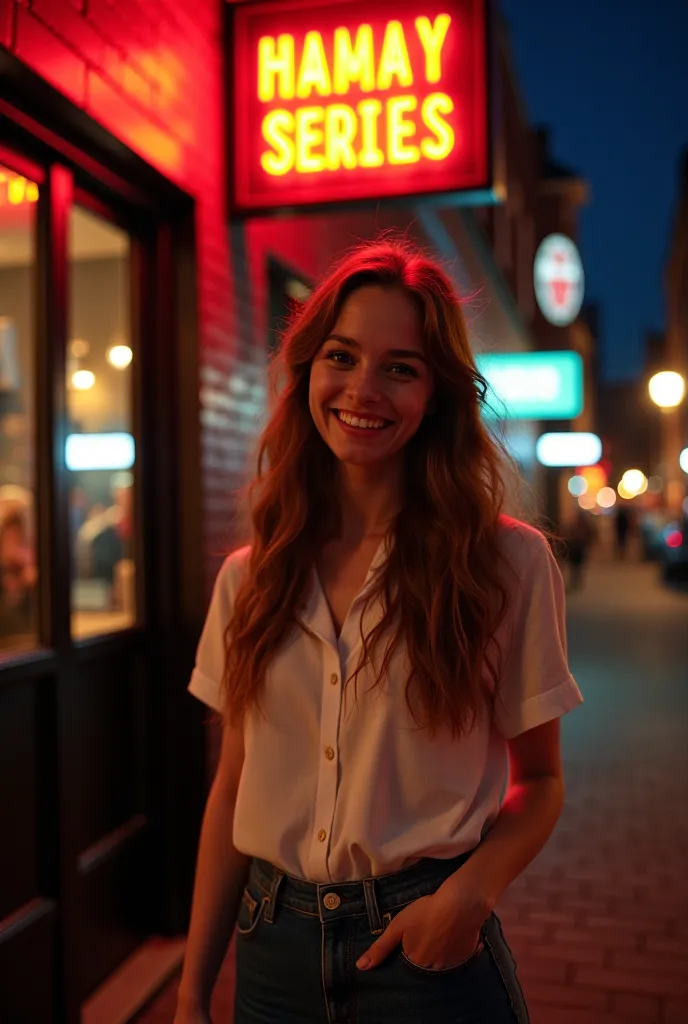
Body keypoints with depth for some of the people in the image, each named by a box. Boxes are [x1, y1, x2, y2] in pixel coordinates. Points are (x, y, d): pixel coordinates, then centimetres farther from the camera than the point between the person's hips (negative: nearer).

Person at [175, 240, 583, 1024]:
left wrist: (471, 892, -18)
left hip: (428, 949, -3)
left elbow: (539, 778, -1)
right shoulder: (250, 576, -1)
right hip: (272, 945, 3)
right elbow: (232, 786, 4)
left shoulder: (508, 561, -10)